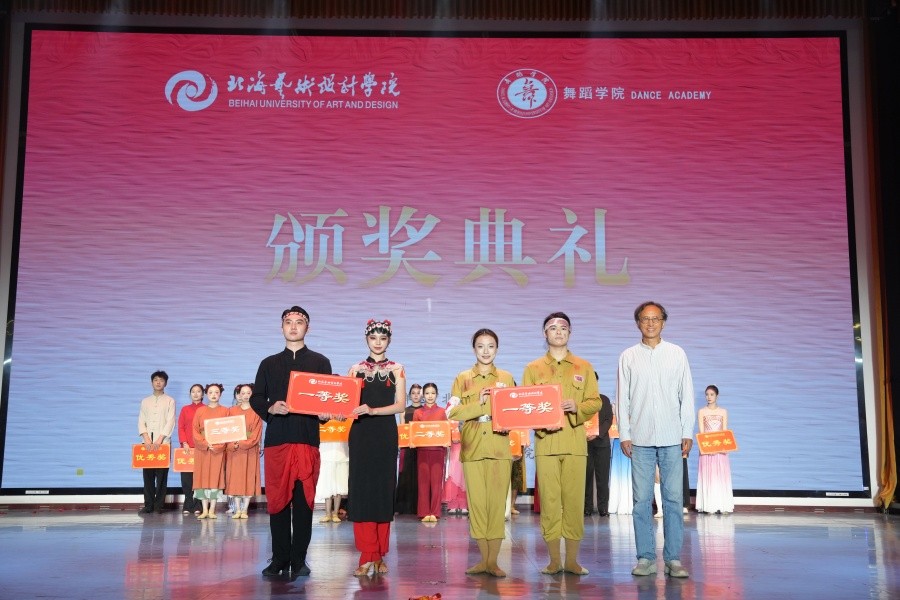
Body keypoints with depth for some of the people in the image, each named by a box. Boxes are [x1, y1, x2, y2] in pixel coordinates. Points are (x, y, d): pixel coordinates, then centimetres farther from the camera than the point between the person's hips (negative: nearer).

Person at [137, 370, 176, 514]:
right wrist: (146, 439, -8)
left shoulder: (170, 401, 6)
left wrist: (159, 440, -13)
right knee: (148, 474, 0)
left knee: (162, 474, -4)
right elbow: (141, 421, 8)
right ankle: (148, 505, 3)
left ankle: (159, 505, 1)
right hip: (147, 443, 3)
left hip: (163, 442, -3)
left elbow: (170, 422, -3)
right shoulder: (145, 401, 16)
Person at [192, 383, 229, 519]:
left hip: (218, 450, -1)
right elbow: (195, 430, 4)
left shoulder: (225, 411, 7)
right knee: (202, 477, -1)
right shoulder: (200, 411, 10)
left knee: (215, 477, -4)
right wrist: (205, 444, -11)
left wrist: (217, 446, -12)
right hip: (202, 449, 1)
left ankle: (212, 510, -1)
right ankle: (204, 510, 3)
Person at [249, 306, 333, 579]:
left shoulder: (320, 362, 12)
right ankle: (279, 559, 10)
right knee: (277, 501, 2)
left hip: (308, 439, -1)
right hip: (276, 439, 2)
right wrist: (271, 408, -8)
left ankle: (298, 560, 5)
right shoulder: (269, 364, 17)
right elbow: (256, 398, 12)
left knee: (304, 501, -2)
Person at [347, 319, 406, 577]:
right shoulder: (356, 369, 9)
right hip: (361, 434, 1)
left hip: (386, 434, 0)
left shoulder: (397, 369, 6)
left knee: (384, 490, 2)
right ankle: (367, 555, 0)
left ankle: (380, 555, 10)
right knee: (361, 490, -4)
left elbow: (400, 405, -3)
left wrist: (372, 410, -17)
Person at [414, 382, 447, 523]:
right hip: (422, 450, 0)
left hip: (438, 450, 0)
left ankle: (434, 513, 2)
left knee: (436, 481, -2)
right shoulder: (418, 413, 10)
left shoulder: (442, 412, 9)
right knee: (423, 481, -1)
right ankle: (424, 513, 2)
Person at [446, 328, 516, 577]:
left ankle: (493, 561, 3)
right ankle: (483, 558, 11)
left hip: (500, 446, 0)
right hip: (473, 447, 0)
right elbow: (452, 412, 1)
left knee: (497, 501, -4)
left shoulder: (507, 378, 11)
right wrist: (478, 404, -12)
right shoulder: (462, 379, 9)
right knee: (476, 501, 0)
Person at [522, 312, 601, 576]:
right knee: (549, 500, -1)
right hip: (545, 441, 0)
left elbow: (595, 402, 8)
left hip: (575, 442, 0)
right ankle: (554, 560, 7)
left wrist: (577, 407, -12)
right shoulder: (532, 368, 11)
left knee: (574, 500, -1)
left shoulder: (584, 367, 12)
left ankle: (572, 559, 8)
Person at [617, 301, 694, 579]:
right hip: (640, 438, 0)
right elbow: (622, 398, 6)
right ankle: (646, 558, 9)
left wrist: (688, 433, 2)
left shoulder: (677, 353, 7)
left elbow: (687, 395, 7)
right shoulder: (628, 356, 7)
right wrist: (624, 435, 0)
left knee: (673, 498, 0)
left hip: (672, 438, 0)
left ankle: (673, 558, 6)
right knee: (642, 500, 1)